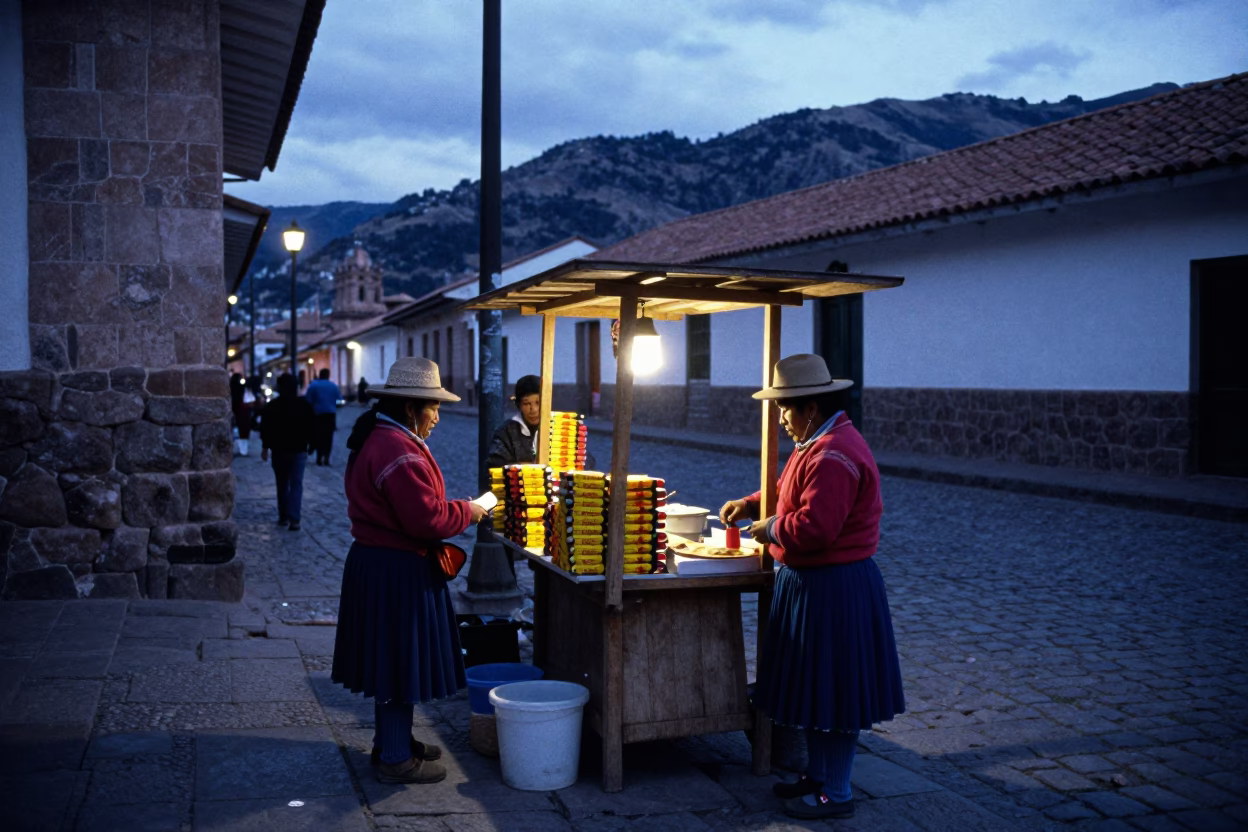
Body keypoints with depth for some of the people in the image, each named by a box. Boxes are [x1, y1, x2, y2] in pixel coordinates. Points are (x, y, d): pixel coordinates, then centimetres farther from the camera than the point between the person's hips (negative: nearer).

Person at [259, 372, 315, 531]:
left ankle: (283, 516, 17)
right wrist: (307, 444, 14)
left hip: (279, 450, 0)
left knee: (282, 485, 14)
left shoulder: (272, 406, -4)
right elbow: (311, 427, 4)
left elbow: (265, 429, -3)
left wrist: (265, 447, 6)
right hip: (299, 450, 0)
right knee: (296, 485, -3)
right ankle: (294, 519, -14)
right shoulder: (304, 405, -1)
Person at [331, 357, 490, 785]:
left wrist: (456, 510, 10)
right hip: (397, 572, -11)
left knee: (391, 659, 20)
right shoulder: (397, 449, -23)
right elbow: (427, 518, -26)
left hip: (374, 560, 11)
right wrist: (468, 511, -11)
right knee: (401, 662, 1)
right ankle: (396, 759, 12)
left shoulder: (375, 439, 12)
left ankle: (391, 739, 34)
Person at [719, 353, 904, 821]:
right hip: (811, 582, 11)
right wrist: (751, 506, 11)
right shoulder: (819, 443, 11)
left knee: (833, 693, 2)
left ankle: (836, 794, 15)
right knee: (812, 688, 20)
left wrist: (769, 529, -13)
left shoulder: (833, 456, -24)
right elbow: (793, 496, 24)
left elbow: (813, 527, -30)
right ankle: (818, 776, 34)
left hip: (834, 589, -11)